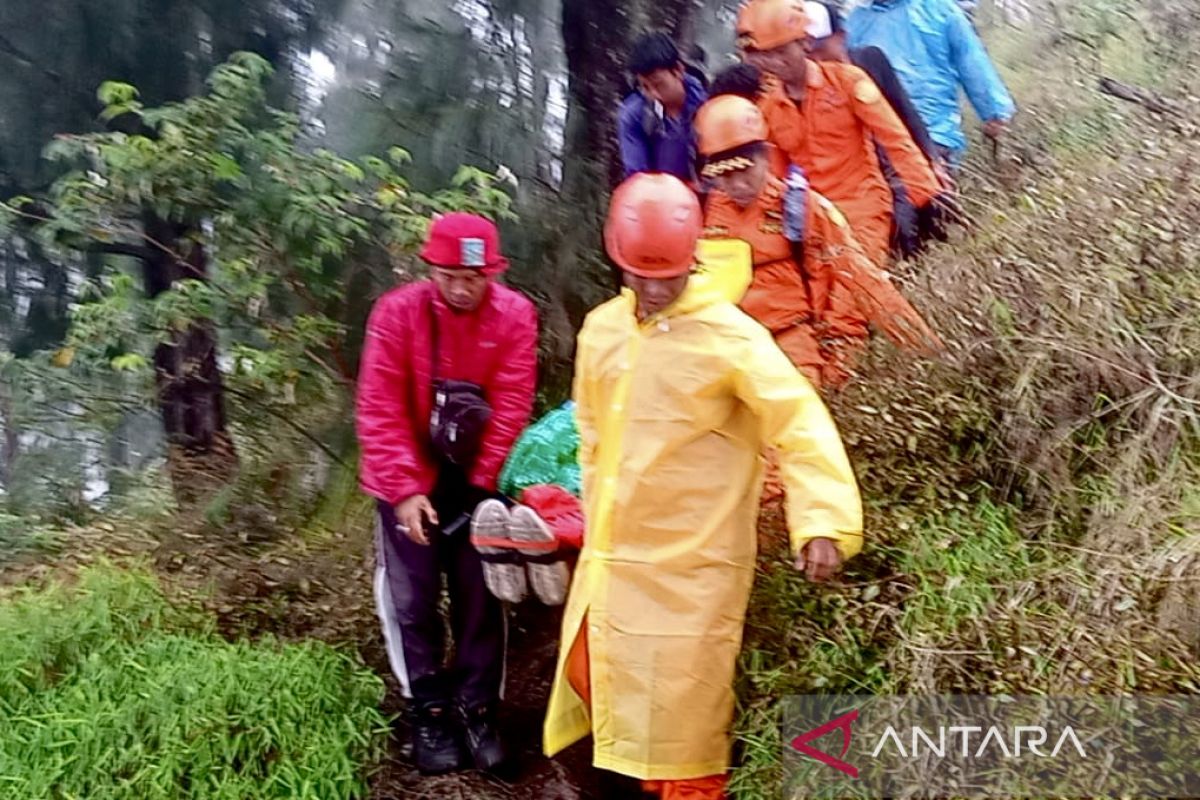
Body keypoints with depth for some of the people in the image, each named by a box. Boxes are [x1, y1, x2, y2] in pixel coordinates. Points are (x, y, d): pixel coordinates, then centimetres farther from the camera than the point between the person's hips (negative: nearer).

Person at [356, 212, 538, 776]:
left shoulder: (515, 315, -11)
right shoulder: (396, 312, -15)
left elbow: (511, 409, -11)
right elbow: (380, 410, -15)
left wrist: (484, 484, -12)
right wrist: (405, 489, -19)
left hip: (475, 482, 1)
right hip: (409, 482, -1)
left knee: (480, 596, 9)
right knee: (414, 599, 7)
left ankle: (477, 709, 25)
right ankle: (429, 712, 24)